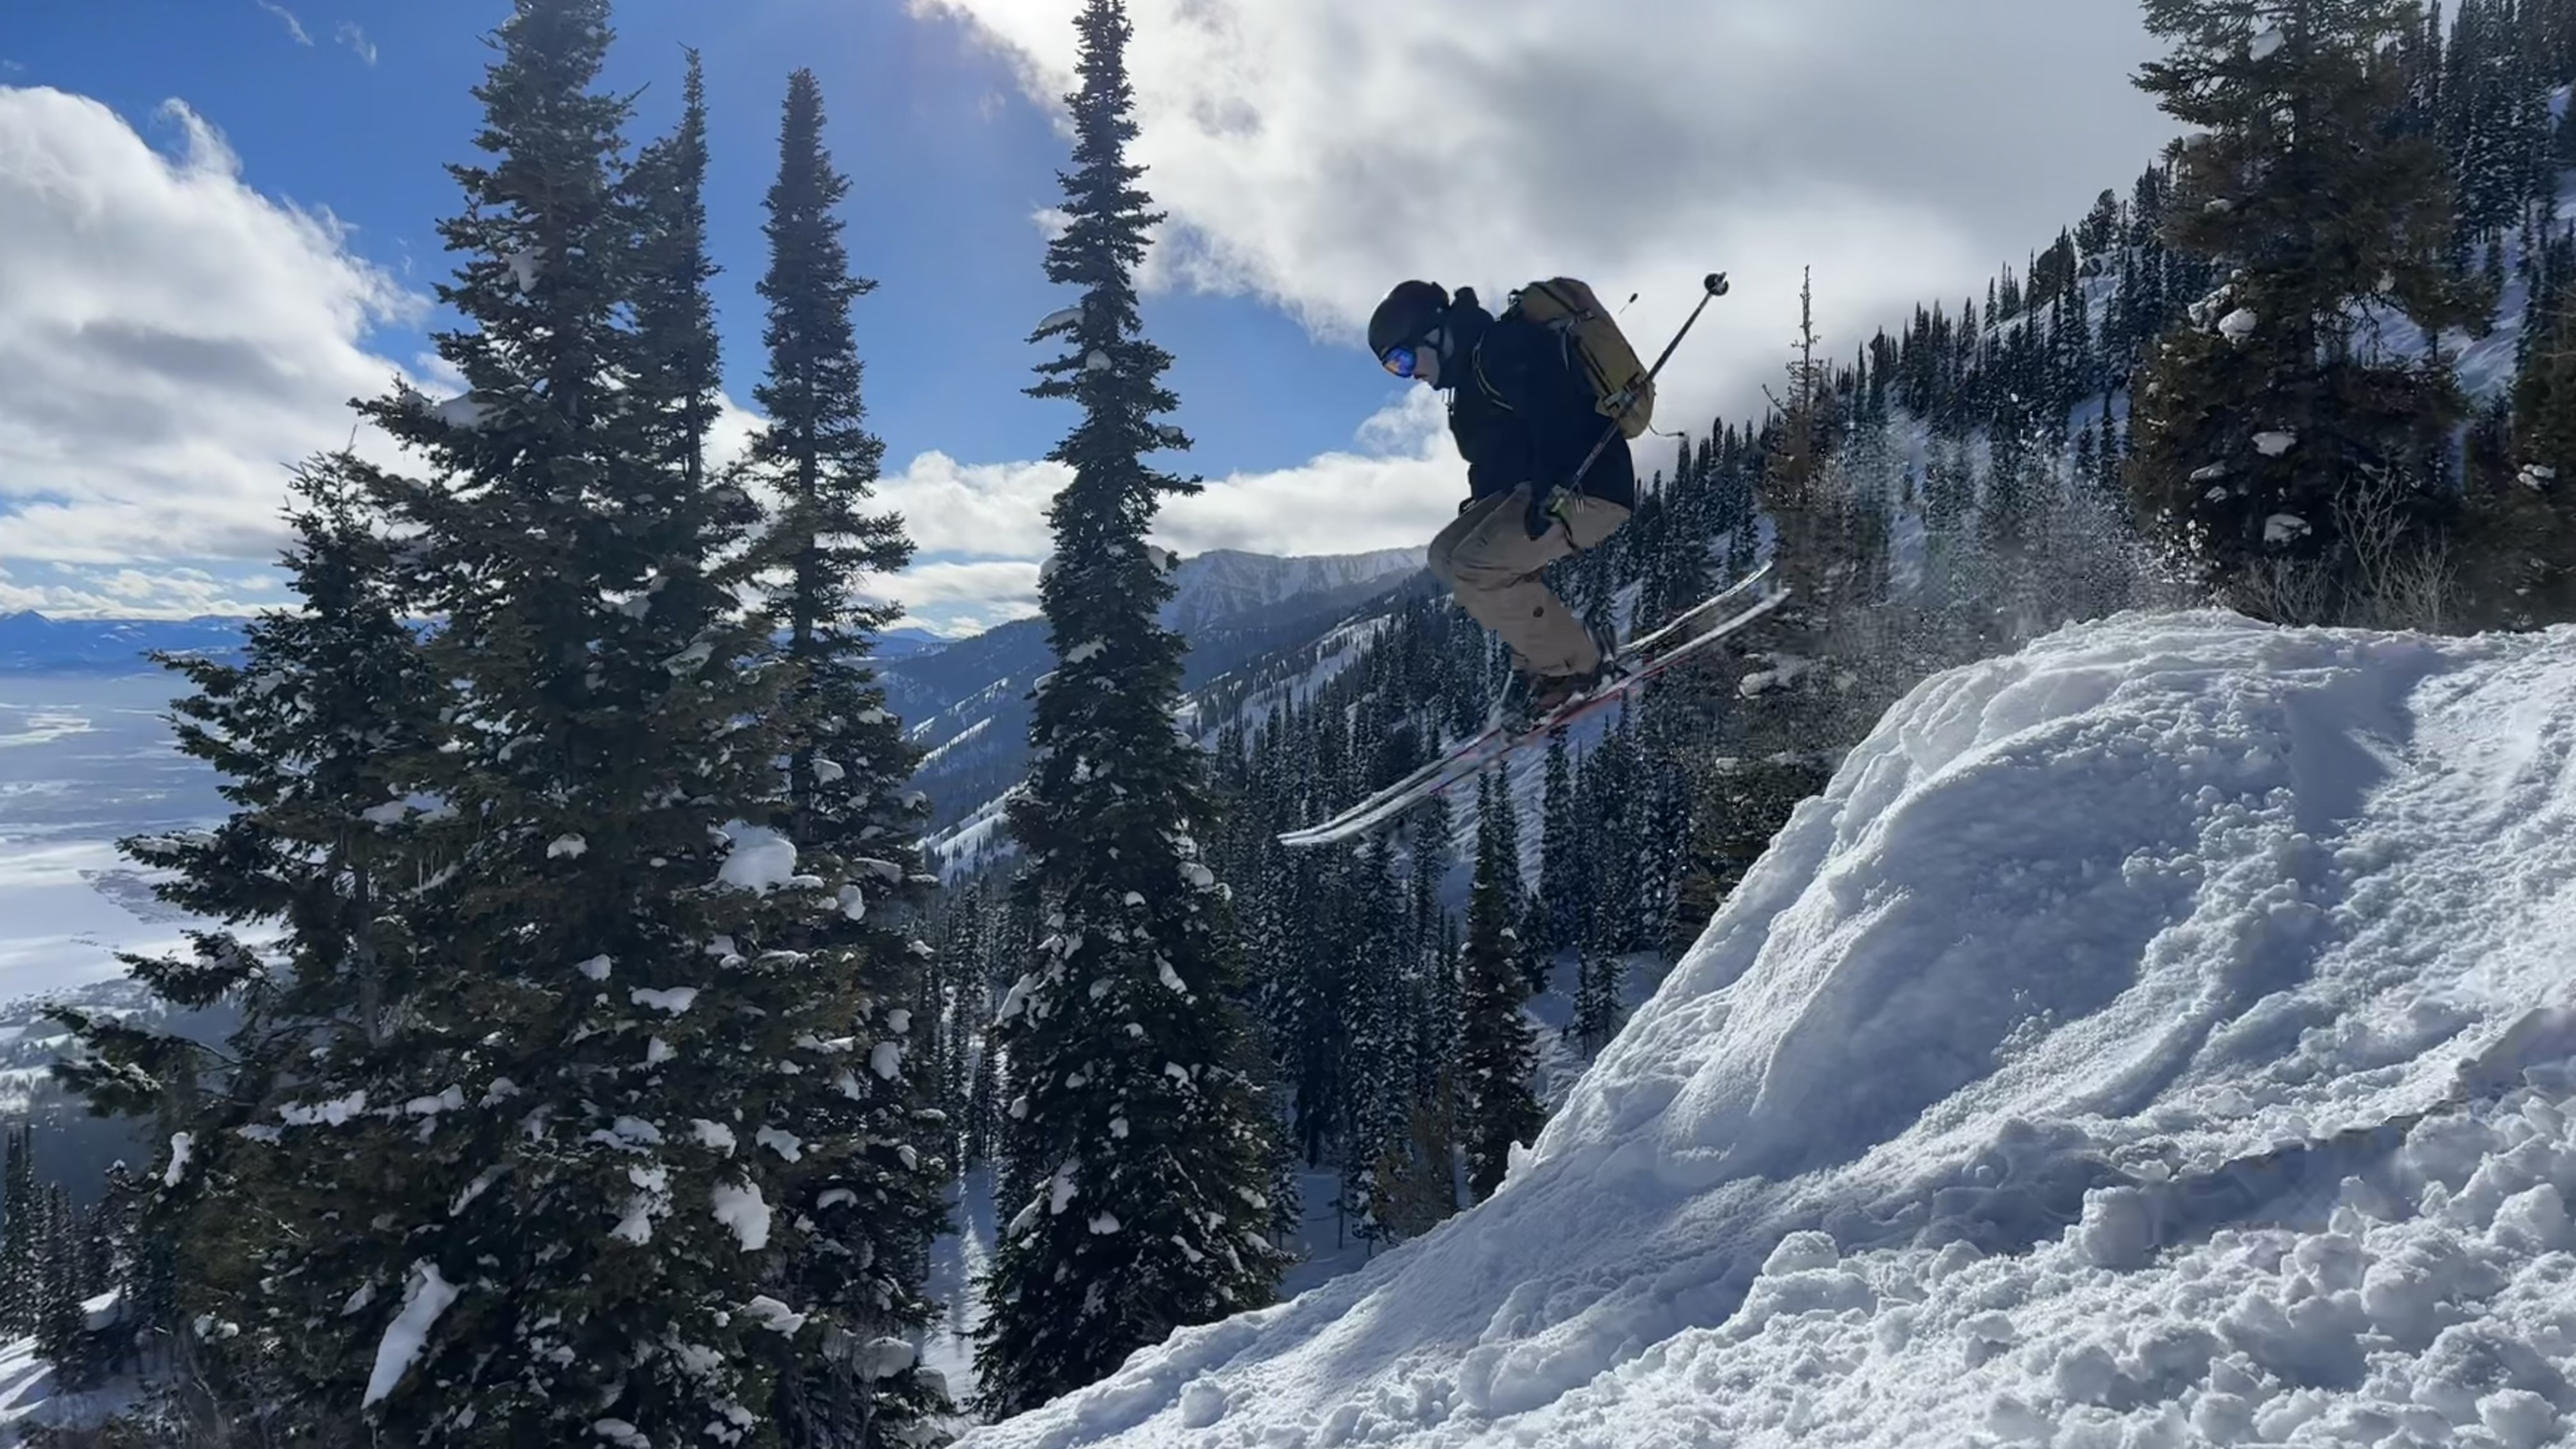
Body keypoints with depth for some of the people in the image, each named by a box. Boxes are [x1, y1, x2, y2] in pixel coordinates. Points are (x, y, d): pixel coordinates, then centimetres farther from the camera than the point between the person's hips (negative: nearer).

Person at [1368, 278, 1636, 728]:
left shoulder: (1501, 348, -14)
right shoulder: (1474, 373, 19)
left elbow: (1557, 415, -26)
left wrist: (1550, 489, -33)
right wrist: (1480, 506, 16)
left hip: (1588, 488, -11)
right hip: (1542, 492, 11)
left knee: (1474, 571, -20)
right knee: (1447, 555, 10)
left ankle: (1577, 662, -7)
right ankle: (1538, 658, 6)